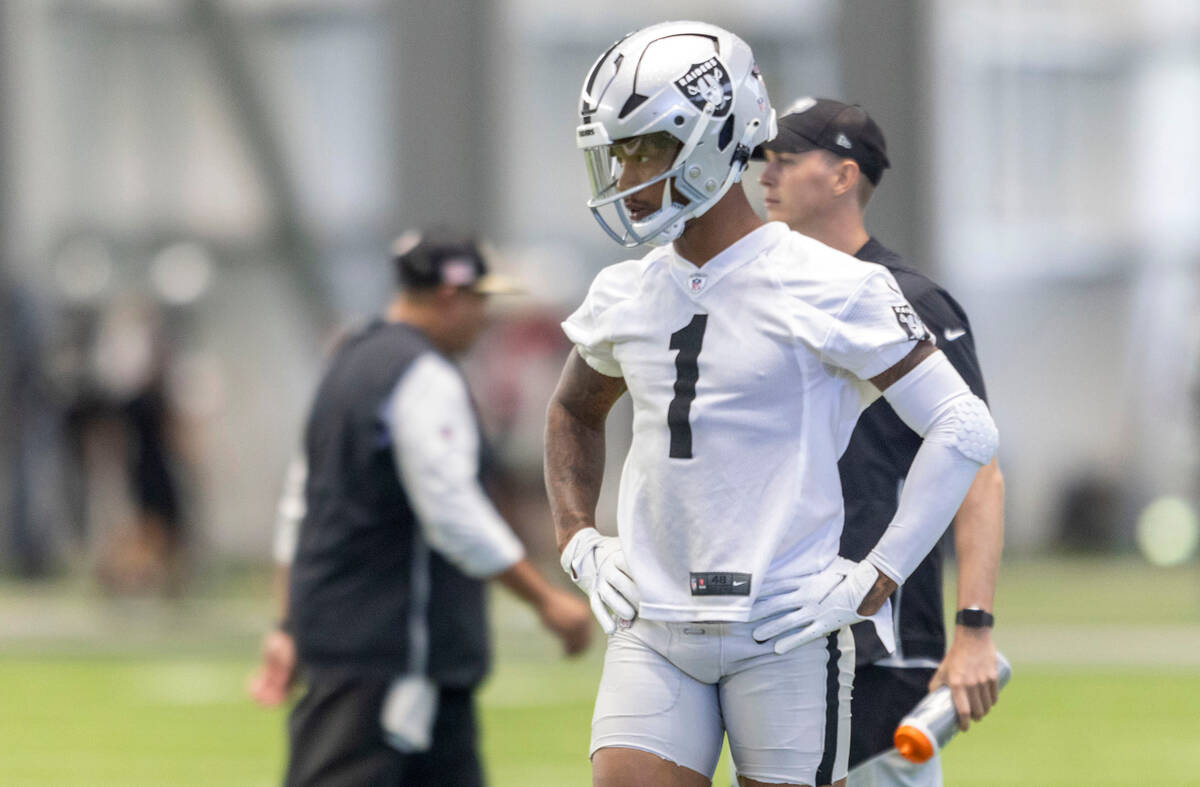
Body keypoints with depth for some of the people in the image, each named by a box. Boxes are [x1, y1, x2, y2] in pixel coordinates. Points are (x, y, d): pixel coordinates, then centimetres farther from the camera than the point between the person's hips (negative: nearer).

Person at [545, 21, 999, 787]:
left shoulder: (823, 288, -9)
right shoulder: (626, 297, 10)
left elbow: (964, 428, -8)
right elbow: (574, 412, 32)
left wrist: (879, 578, -11)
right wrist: (576, 537, 16)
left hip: (784, 633, -5)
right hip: (655, 631, 5)